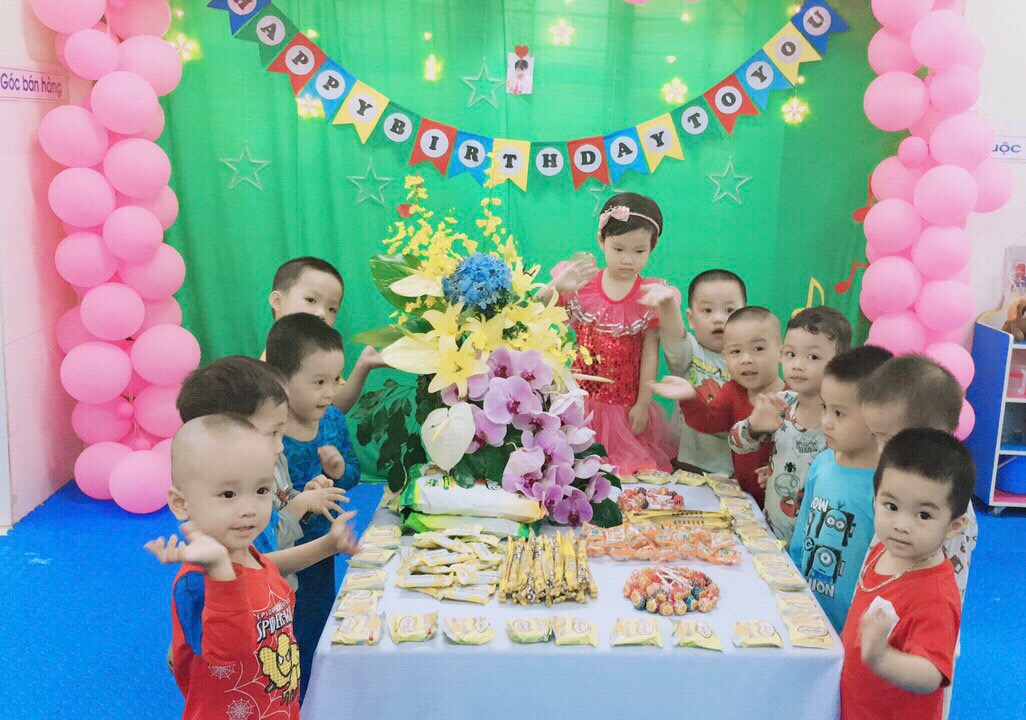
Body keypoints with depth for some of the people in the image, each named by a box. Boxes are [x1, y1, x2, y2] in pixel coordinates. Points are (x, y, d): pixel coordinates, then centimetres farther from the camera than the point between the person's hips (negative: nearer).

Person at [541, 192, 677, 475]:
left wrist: (643, 404, -4)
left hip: (627, 405, 0)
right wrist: (556, 287, -23)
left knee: (630, 469, 1)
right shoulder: (580, 283, -3)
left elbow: (650, 351, -2)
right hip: (582, 398, 1)